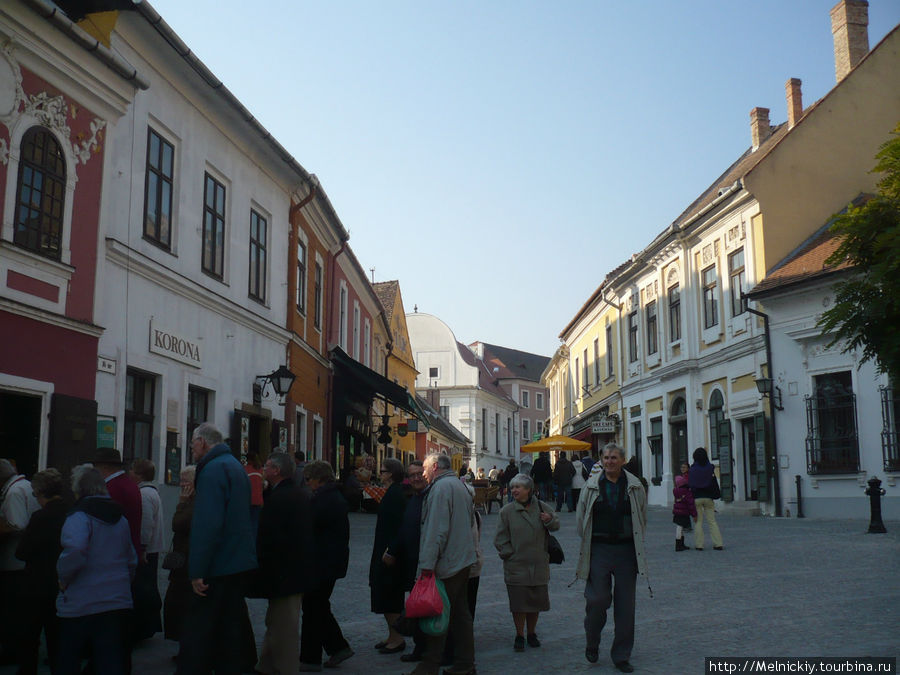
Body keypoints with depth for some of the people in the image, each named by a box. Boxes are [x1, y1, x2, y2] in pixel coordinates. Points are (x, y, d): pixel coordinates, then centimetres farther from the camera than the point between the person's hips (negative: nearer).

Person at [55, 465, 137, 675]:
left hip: (81, 605, -5)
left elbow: (74, 552, -26)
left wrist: (63, 579, -10)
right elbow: (132, 560, 18)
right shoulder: (120, 519, 12)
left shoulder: (79, 516, -10)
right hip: (119, 602, 5)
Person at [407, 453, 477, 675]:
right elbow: (470, 521, 22)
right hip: (463, 560, 9)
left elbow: (436, 529, -21)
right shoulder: (460, 486, 17)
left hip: (446, 563, -9)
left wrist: (428, 564, -22)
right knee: (460, 613, 12)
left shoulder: (441, 487, -13)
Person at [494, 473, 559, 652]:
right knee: (518, 603, 2)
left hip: (538, 565, 2)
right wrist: (510, 554, -7)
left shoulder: (542, 507, 2)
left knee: (536, 601, 10)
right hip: (516, 566, -2)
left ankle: (531, 633, 28)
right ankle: (519, 636, 18)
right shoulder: (507, 511, -2)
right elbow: (500, 539, 2)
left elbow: (556, 525, 15)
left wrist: (550, 521, -7)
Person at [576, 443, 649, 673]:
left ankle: (621, 656, 16)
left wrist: (635, 541, 13)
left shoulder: (635, 486, 3)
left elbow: (642, 517, 15)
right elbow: (580, 518, 10)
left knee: (625, 604, 4)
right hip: (599, 549, -1)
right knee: (597, 599, -7)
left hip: (627, 549, 1)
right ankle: (592, 643, 20)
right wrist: (589, 541, 9)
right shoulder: (591, 486, 1)